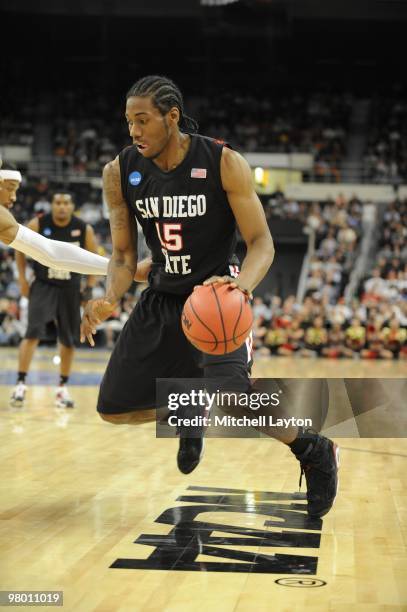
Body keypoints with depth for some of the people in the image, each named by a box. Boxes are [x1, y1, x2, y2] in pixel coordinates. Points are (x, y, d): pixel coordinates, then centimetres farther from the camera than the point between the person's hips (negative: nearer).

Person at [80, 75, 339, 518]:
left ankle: (314, 451, -1)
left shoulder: (224, 163, -18)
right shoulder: (120, 173, -7)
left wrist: (243, 284, -38)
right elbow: (123, 255, 2)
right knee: (113, 409, 4)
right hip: (162, 297, 5)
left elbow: (261, 242, -16)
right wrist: (110, 300, -19)